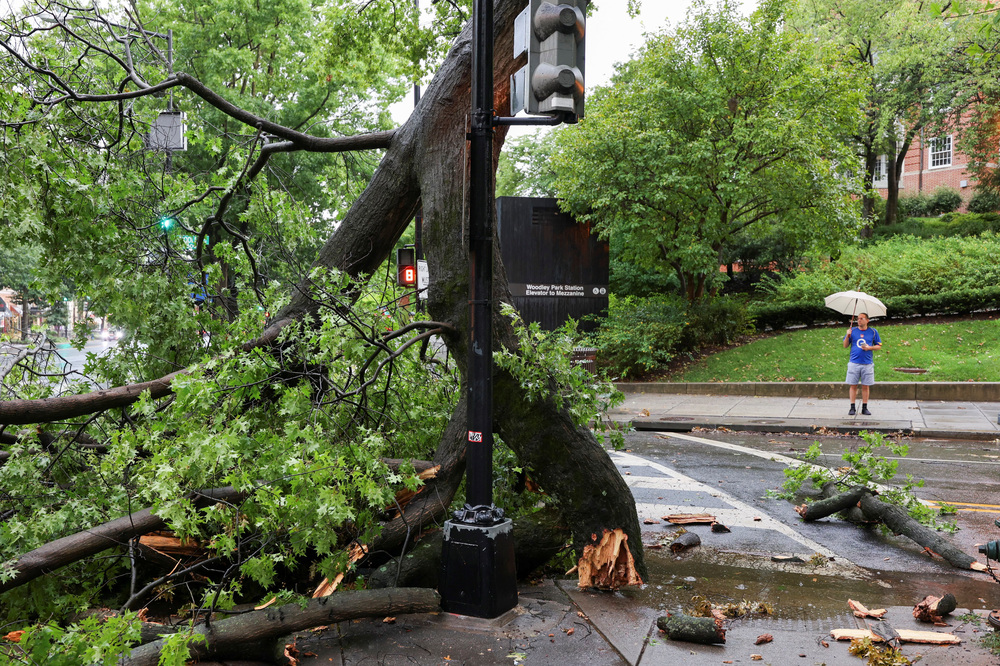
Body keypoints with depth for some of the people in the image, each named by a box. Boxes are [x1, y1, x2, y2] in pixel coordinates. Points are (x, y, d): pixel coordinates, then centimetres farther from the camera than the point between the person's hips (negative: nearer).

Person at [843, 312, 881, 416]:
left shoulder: (873, 332, 7)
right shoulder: (852, 330, 8)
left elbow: (879, 346, 10)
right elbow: (845, 346, 7)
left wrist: (869, 348, -8)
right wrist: (847, 335, -8)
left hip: (867, 364, 0)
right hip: (854, 363, 0)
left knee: (866, 386, 3)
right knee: (853, 386, 0)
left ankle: (864, 408, 10)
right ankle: (852, 408, 5)